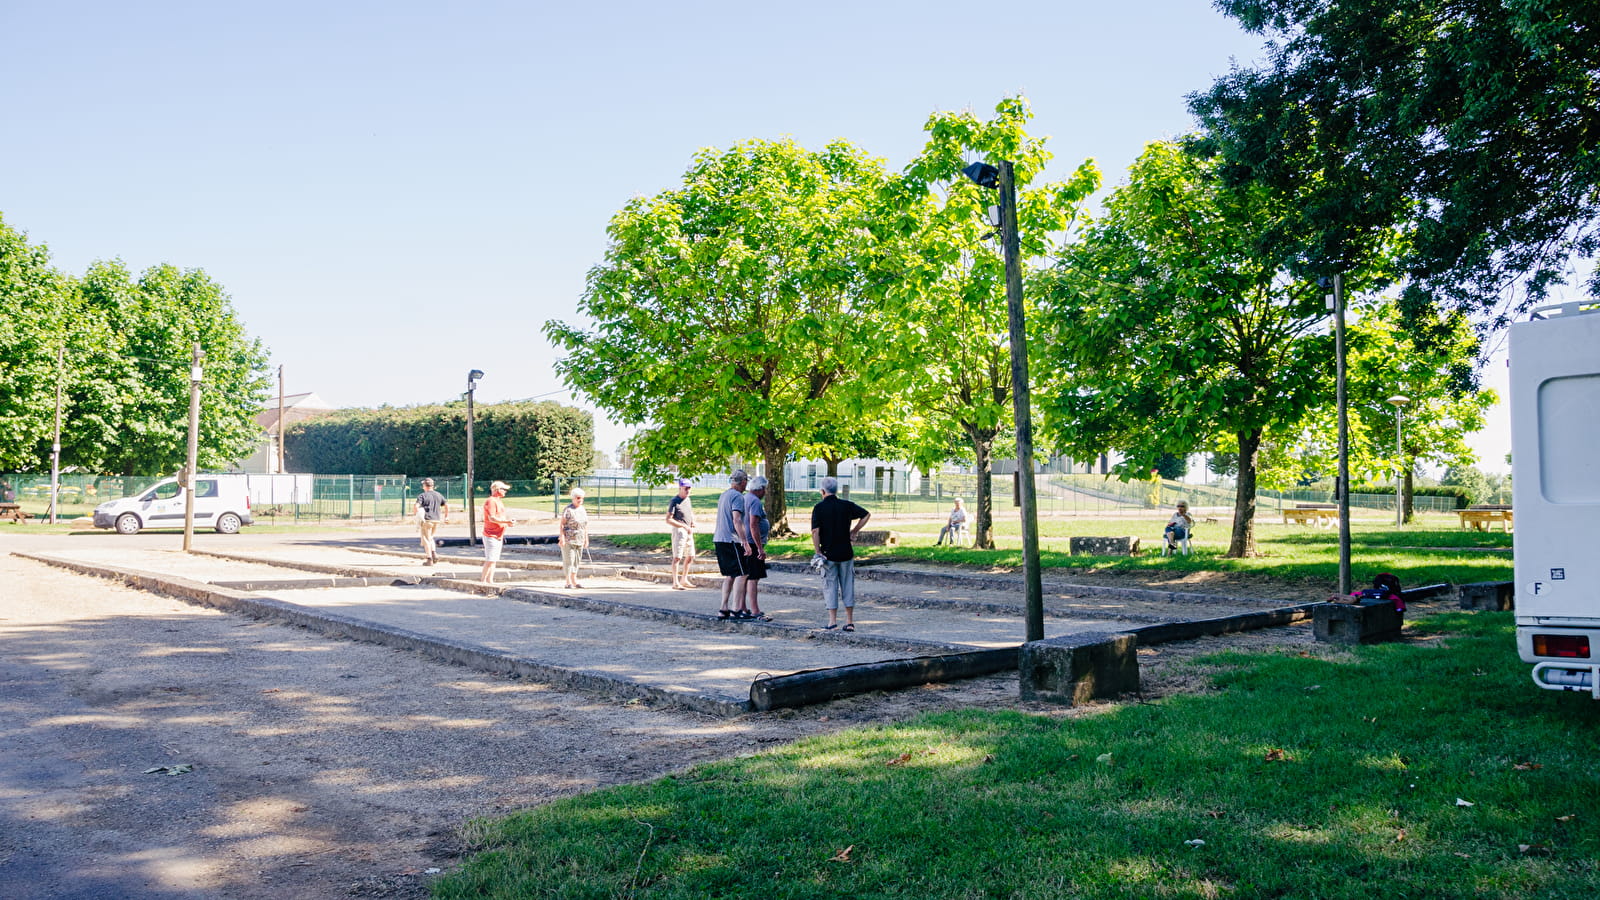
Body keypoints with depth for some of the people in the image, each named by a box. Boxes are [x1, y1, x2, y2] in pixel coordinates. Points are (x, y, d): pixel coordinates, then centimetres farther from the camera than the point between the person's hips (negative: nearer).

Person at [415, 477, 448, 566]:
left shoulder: (422, 495, -6)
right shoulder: (439, 495, 10)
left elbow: (417, 506, -19)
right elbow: (447, 506, 8)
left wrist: (417, 515, -6)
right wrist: (445, 516, 17)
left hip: (427, 520, -5)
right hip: (437, 519, 5)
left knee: (426, 539, 3)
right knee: (430, 538, 21)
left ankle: (429, 559, 0)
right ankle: (434, 554, 3)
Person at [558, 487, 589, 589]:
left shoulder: (583, 510, 11)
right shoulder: (568, 510, -11)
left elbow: (585, 525, 16)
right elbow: (562, 524, -13)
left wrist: (586, 538, 15)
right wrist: (562, 538, -19)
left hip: (579, 540, 7)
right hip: (568, 539, -7)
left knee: (577, 560, 10)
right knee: (568, 560, -5)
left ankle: (574, 581, 18)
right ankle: (568, 582, -2)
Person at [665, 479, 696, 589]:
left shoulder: (687, 499, 13)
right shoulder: (674, 501, -11)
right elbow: (669, 520, -17)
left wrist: (693, 522, 6)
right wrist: (684, 526, -20)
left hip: (689, 532, 9)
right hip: (679, 531, -9)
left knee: (690, 556, 14)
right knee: (677, 557, -9)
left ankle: (684, 580, 25)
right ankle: (675, 583, -7)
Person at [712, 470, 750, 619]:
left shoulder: (724, 495, 18)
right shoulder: (737, 496, -11)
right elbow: (737, 520, -21)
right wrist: (744, 540, -24)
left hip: (719, 540, 9)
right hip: (731, 540, -9)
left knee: (729, 576, 13)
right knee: (741, 574, -8)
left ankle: (723, 609, 11)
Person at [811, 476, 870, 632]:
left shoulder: (819, 508, -8)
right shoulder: (847, 505, 1)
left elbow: (815, 531, -15)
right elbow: (866, 515, 10)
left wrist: (818, 552, -8)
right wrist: (854, 531, 12)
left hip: (828, 554, -2)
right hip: (846, 553, 2)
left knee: (830, 586, 5)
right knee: (848, 586, 9)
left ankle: (832, 620, 1)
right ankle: (849, 621, 11)